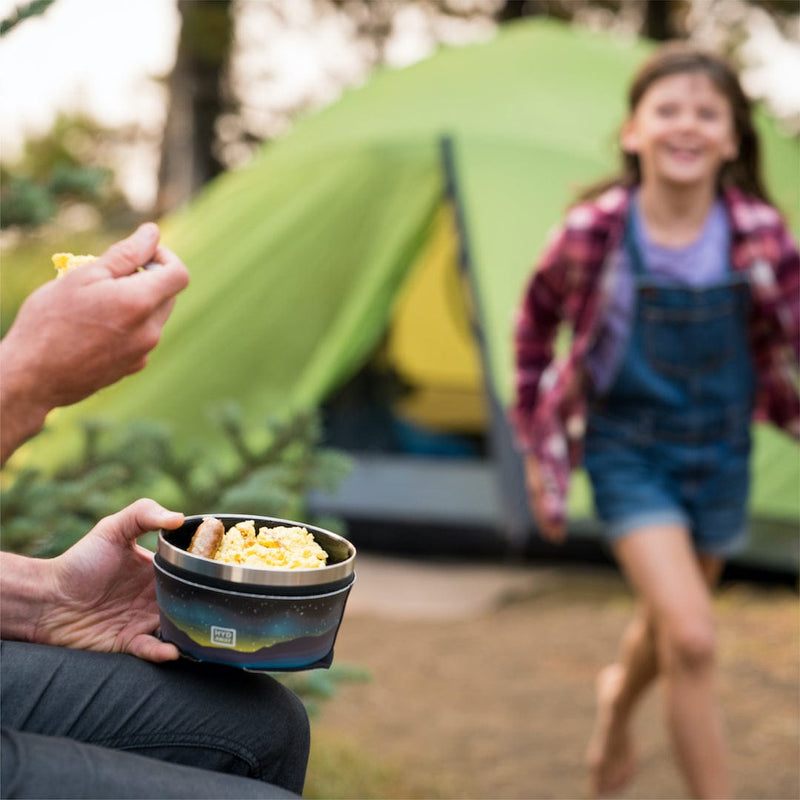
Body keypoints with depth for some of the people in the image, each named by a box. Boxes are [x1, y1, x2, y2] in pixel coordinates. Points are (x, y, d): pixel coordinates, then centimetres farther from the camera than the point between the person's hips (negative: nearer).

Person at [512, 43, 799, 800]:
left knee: (667, 622, 22)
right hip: (630, 453, -3)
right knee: (691, 640, -17)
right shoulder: (593, 233, -18)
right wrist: (537, 444, 3)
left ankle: (617, 704, 57)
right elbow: (535, 325, -1)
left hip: (720, 453, 3)